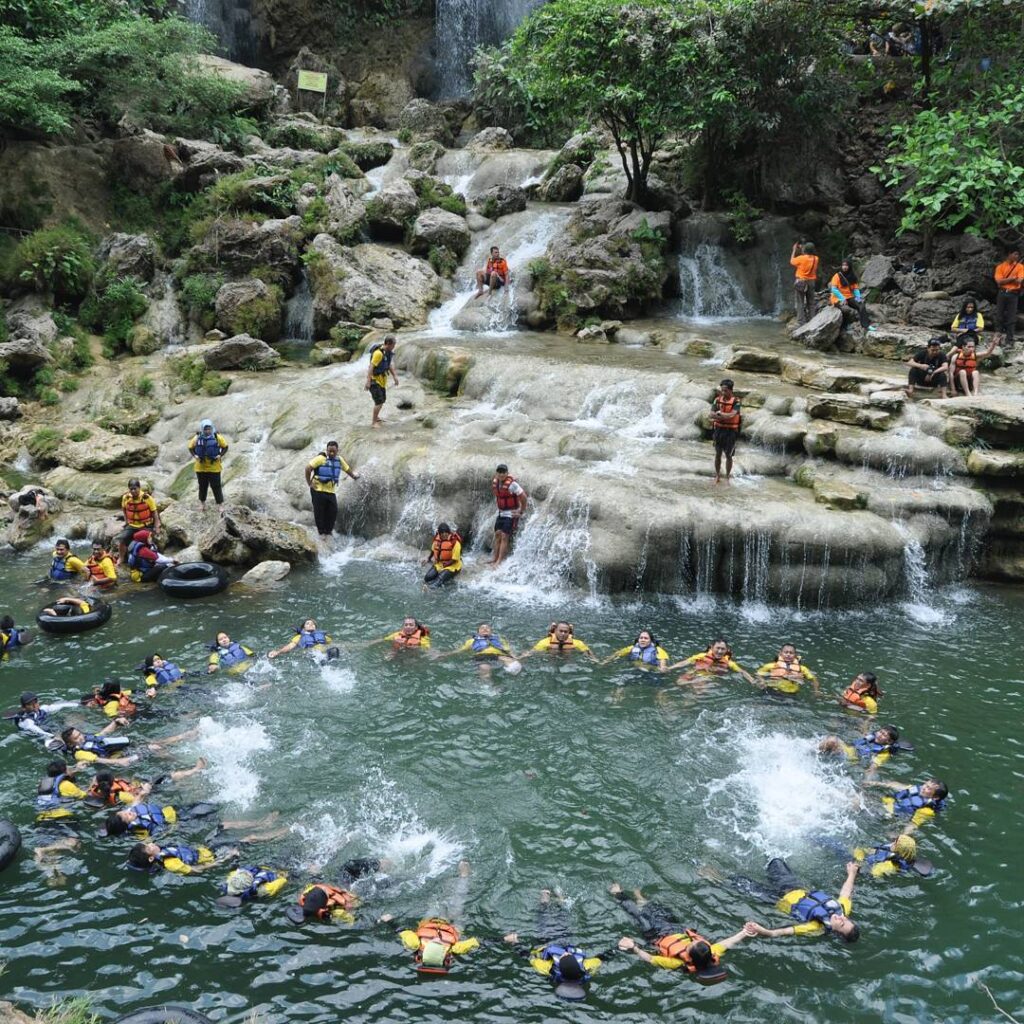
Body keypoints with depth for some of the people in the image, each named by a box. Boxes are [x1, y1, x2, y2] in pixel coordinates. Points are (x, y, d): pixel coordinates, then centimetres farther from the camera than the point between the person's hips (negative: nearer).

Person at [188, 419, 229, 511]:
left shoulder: (217, 437, -9)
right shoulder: (197, 438, -6)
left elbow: (225, 447, 4)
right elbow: (191, 448, 8)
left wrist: (220, 455, -10)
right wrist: (194, 455, -8)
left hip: (214, 468, -2)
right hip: (201, 467, 2)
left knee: (216, 486, -1)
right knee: (202, 486, 15)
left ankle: (221, 504, 5)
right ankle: (202, 502, 35)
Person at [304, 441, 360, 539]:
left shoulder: (339, 460, 6)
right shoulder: (321, 458, -14)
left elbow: (347, 468, 23)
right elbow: (308, 468, -16)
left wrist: (353, 476, 34)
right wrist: (309, 483, -13)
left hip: (331, 491, 5)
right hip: (318, 490, -5)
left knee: (333, 511, 2)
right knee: (319, 512, 0)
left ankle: (328, 531, 17)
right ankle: (321, 532, 10)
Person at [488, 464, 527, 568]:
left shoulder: (512, 484, -22)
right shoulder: (495, 482, 1)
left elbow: (523, 497, -19)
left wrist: (521, 512, -13)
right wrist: (499, 508, 15)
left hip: (511, 514, -7)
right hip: (501, 513, 7)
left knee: (505, 536, -10)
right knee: (497, 535, 7)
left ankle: (499, 561, -10)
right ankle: (495, 559, 14)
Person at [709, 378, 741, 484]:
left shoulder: (736, 402, -10)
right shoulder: (717, 400, 0)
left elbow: (732, 414, -24)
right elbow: (712, 415, -11)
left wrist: (719, 413, -13)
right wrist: (726, 416, -21)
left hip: (731, 431, -3)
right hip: (719, 429, 3)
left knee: (728, 456, 5)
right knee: (718, 454, 10)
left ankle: (727, 477, 16)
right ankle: (717, 476, 21)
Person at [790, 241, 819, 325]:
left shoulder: (801, 258, -16)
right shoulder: (815, 259, -1)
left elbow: (792, 261, 1)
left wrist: (794, 250, 9)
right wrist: (802, 249, 19)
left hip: (800, 282, -5)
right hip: (811, 282, 5)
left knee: (800, 303, -2)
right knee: (811, 302, 12)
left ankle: (801, 321, -7)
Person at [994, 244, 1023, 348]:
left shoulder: (1020, 267, 4)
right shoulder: (1000, 267, 4)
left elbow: (1019, 281, -9)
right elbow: (999, 281, -7)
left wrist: (1005, 280, -15)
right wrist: (1012, 278, -11)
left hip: (1013, 294, -1)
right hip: (1002, 293, 1)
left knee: (1011, 319, -3)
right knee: (999, 317, 4)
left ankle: (1009, 341, -2)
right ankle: (1002, 336, 19)